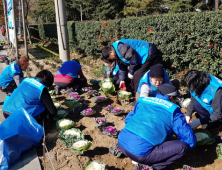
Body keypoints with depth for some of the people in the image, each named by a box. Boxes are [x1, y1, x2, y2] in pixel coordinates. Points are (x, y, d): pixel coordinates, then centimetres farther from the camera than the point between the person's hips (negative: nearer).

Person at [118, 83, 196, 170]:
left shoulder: (143, 101, 17)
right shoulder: (173, 112, 4)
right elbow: (190, 140, 5)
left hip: (122, 143, 7)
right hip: (140, 153, -6)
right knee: (183, 146, -1)